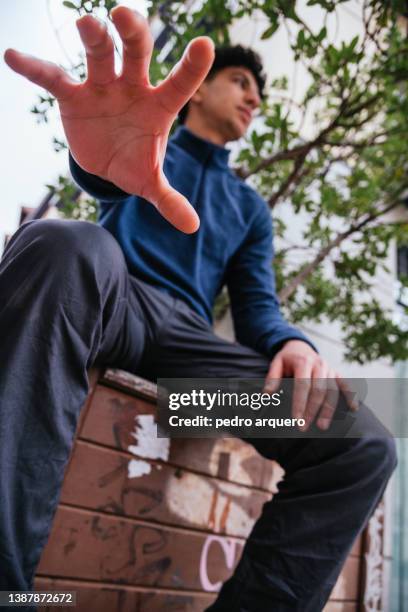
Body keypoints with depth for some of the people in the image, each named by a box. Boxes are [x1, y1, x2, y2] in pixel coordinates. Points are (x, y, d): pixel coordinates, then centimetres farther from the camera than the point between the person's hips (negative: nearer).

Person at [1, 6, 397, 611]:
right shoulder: (149, 141, 19)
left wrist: (294, 344, -12)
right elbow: (96, 166, -8)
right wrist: (104, 148, -37)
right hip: (117, 302, -3)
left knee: (365, 446, -16)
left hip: (186, 337, 4)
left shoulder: (250, 208, 29)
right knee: (67, 248, -40)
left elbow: (258, 307, 16)